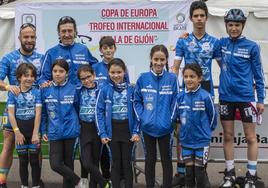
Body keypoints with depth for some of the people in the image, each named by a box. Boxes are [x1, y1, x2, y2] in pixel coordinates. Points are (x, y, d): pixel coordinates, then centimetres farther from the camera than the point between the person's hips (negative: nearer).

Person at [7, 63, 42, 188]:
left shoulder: (37, 92, -2)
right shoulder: (13, 93, -1)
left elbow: (38, 113, -7)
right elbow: (11, 113, -4)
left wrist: (35, 133, -13)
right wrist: (17, 132, -11)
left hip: (33, 132, -1)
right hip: (20, 132, 1)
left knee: (35, 161, 5)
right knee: (23, 161, 10)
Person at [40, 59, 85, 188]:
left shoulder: (73, 89, -4)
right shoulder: (46, 90, 0)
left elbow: (77, 110, 7)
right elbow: (43, 112, 7)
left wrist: (75, 125, 8)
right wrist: (43, 131, 6)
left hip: (70, 131, -1)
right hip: (54, 133, 1)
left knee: (68, 162, 8)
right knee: (55, 164, -6)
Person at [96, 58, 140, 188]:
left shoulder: (131, 90, -2)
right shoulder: (105, 91, -3)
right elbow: (99, 112, -2)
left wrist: (136, 131, -7)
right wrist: (103, 133, -8)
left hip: (127, 129, 0)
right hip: (112, 130, 0)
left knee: (127, 162, 8)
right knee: (116, 162, 9)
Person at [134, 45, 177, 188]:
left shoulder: (172, 79, -6)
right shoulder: (143, 78, -3)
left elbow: (175, 101, -3)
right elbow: (137, 100, 4)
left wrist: (170, 119, -9)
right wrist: (141, 117, -6)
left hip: (165, 127, -1)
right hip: (148, 126, 1)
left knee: (166, 160, 10)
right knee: (150, 159, 14)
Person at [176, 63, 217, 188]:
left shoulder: (205, 96, -14)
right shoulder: (180, 97, -3)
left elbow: (212, 116, -3)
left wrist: (206, 129, 8)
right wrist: (186, 129, 12)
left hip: (202, 140, -3)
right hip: (186, 140, 3)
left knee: (200, 171, 3)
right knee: (189, 170, 11)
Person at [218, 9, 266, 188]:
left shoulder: (252, 46, -5)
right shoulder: (222, 43, 3)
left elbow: (258, 74, -1)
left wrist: (261, 99, -3)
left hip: (246, 97, -3)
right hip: (226, 97, 3)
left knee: (251, 137, 3)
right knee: (228, 137, 10)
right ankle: (230, 174, 22)